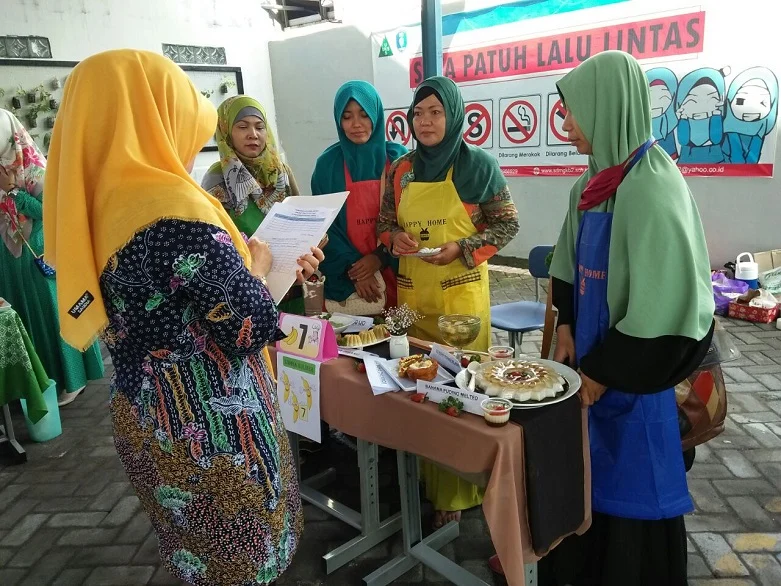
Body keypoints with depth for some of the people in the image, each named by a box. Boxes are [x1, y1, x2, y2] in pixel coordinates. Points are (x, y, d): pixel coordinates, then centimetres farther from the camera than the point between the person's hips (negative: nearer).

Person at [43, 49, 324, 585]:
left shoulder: (100, 201, 1)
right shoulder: (172, 208, -26)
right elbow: (252, 324, -26)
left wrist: (285, 266, 11)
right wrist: (257, 261, -6)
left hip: (149, 418, 8)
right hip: (209, 428, -8)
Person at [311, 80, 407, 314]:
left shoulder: (398, 157, -2)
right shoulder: (328, 163, -2)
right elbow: (325, 225, -2)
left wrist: (380, 256, -10)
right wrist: (353, 268, -11)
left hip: (396, 271, 1)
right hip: (347, 279, 0)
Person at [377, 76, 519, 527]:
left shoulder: (478, 164, -5)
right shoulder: (401, 169, 7)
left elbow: (508, 224, -2)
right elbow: (385, 222, 15)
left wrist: (462, 248, -17)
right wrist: (395, 238, -8)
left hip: (461, 293, -4)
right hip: (412, 293, 4)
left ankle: (460, 490, 18)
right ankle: (429, 481, 28)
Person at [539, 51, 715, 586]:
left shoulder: (652, 188, -21)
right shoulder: (594, 184, 4)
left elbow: (662, 305, -23)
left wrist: (606, 371, -16)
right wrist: (567, 329, 4)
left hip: (630, 379, -8)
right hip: (592, 365, 8)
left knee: (631, 492, 11)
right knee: (588, 483, 21)